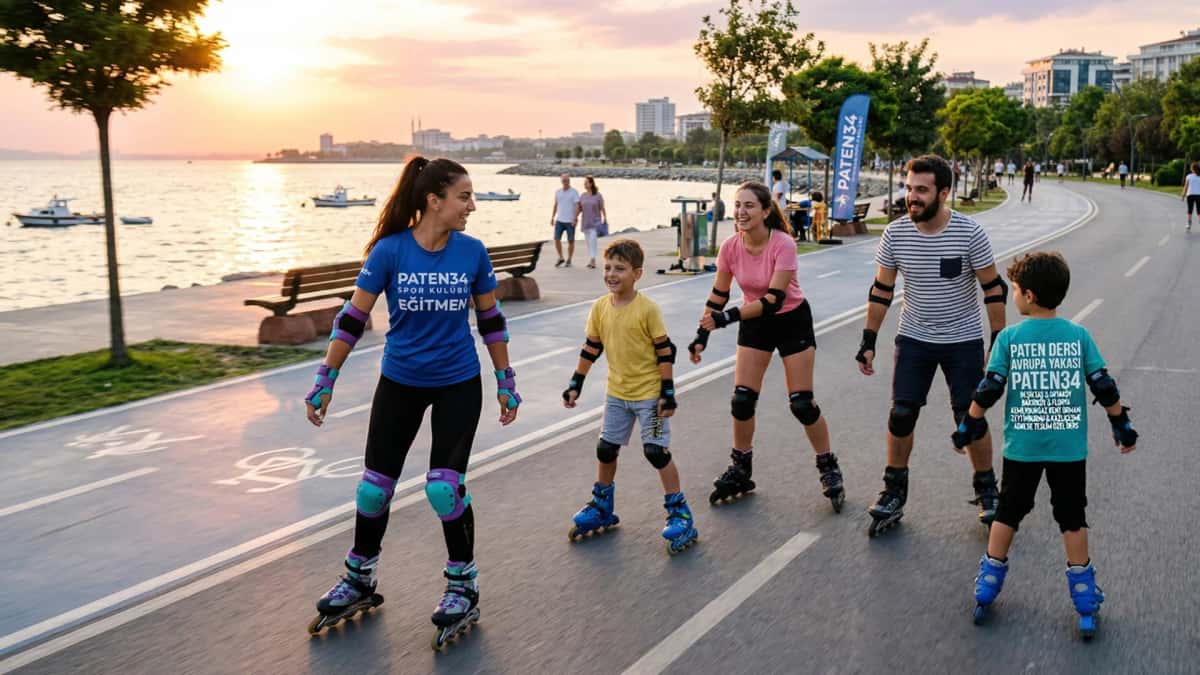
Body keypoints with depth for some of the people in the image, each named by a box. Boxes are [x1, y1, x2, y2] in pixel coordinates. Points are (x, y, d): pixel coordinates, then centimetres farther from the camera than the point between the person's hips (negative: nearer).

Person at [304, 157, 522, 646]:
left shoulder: (472, 252, -9)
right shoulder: (389, 250, -14)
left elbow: (490, 320, 3)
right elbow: (352, 318, -7)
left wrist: (505, 381, 6)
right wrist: (324, 382, -5)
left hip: (458, 385, 0)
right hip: (399, 382, 1)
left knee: (444, 486, -8)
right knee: (375, 484, 7)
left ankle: (463, 586, 14)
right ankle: (359, 581, 31)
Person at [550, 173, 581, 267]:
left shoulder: (574, 192, -6)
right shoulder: (557, 192, 8)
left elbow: (577, 206, -11)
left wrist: (575, 218, -20)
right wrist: (552, 217, 14)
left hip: (570, 221, -4)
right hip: (559, 220, 4)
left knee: (570, 241, 3)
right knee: (556, 239, -3)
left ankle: (569, 260, 14)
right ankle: (561, 258, 12)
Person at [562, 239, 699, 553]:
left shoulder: (647, 309, -17)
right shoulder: (600, 308, -2)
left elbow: (665, 351, -12)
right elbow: (591, 348, 8)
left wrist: (668, 392, -14)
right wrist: (575, 384, 8)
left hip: (649, 393, -5)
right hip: (617, 393, 6)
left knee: (657, 451, -5)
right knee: (606, 449, 13)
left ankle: (679, 513, 8)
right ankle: (601, 508, 32)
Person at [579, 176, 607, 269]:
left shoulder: (598, 195, -6)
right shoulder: (582, 196, 5)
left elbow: (602, 208, -3)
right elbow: (579, 209, 9)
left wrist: (605, 219, -5)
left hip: (595, 222, -5)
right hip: (585, 222, 5)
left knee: (593, 239, -18)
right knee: (588, 241, 9)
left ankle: (593, 260, -22)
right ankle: (592, 261, 17)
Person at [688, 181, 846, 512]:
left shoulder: (783, 245, -27)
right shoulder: (731, 247, -13)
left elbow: (773, 300, -31)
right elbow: (718, 295, 0)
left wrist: (727, 317, -38)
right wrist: (702, 334, -4)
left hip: (792, 321, -4)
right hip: (754, 324, 4)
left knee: (802, 403, -3)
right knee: (741, 400, 0)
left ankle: (829, 469, 17)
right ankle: (741, 470, 18)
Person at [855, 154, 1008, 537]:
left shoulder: (969, 233, -16)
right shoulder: (896, 233, -9)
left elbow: (993, 290, -7)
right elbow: (881, 290, 2)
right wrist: (868, 342, 1)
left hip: (963, 342, -2)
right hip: (913, 340, 2)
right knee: (901, 415, -1)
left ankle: (986, 492, 25)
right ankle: (894, 494, 14)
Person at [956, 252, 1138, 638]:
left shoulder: (1009, 338, -8)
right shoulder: (1079, 336, -4)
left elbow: (989, 389, -9)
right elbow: (1104, 387, -2)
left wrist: (968, 425, 3)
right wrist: (1122, 425, 11)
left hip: (1022, 447, -1)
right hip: (1070, 449, 1)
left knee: (1008, 512, 14)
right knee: (1072, 518, 12)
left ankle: (987, 587, 21)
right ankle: (1085, 599, 17)